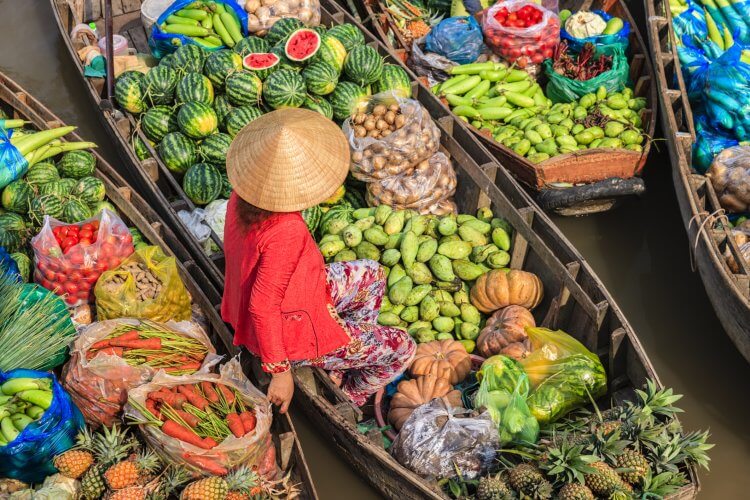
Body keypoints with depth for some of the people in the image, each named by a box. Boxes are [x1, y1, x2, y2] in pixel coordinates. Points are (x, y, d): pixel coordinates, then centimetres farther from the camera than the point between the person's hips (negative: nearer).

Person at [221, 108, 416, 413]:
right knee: (402, 349, 3)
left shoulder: (243, 195, -13)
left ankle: (349, 360, 31)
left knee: (371, 274, 22)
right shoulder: (286, 232, -39)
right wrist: (279, 371, -21)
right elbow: (263, 306, -33)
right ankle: (347, 398, 27)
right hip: (293, 333, -9)